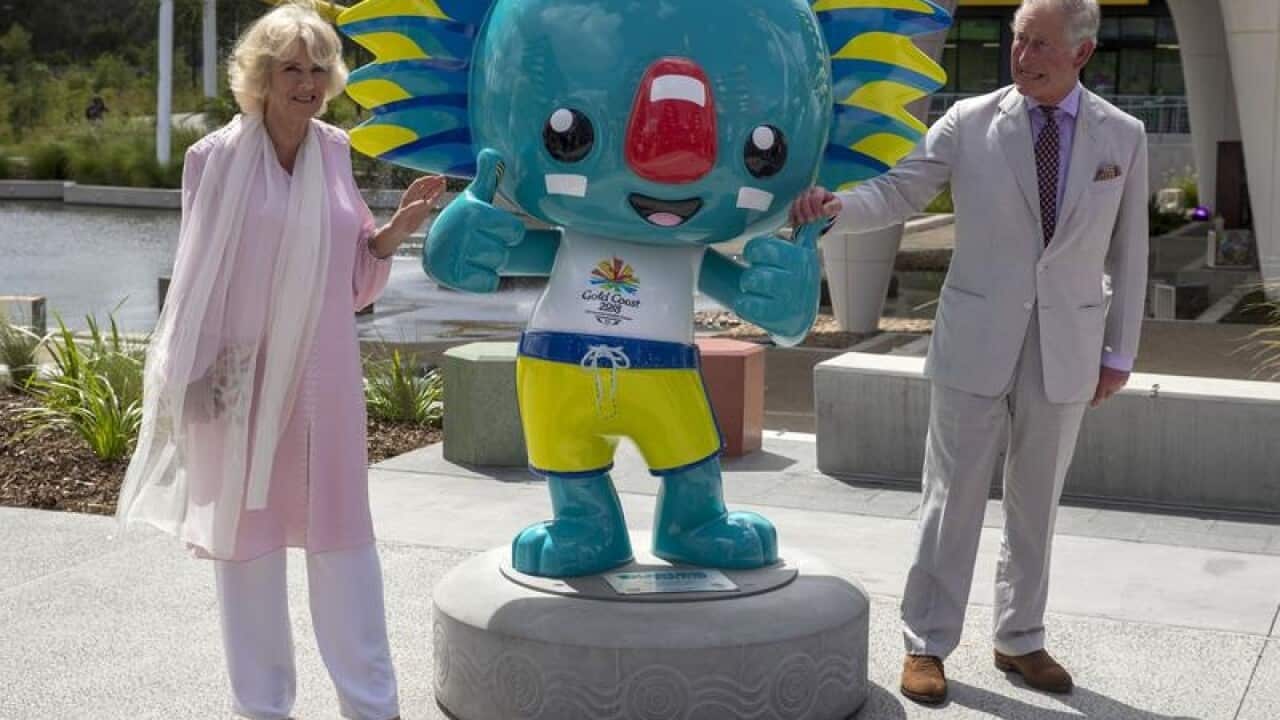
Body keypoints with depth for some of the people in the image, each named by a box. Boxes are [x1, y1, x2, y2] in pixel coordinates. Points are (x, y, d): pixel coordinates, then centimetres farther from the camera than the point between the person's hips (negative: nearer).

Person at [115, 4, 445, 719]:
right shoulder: (217, 158, -7)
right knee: (247, 534, 6)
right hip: (244, 375, -3)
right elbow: (200, 276, -2)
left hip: (322, 373, 3)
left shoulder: (337, 152, 4)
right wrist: (190, 377, -4)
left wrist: (396, 229, -5)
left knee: (341, 534, 6)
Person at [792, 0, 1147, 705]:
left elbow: (1128, 253, 6)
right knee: (953, 498, 3)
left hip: (1066, 352, 2)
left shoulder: (1123, 136, 2)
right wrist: (835, 203, -27)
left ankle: (1020, 640, 27)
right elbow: (895, 191, -6)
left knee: (1036, 503, 13)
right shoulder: (969, 122, -3)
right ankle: (926, 645, 14)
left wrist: (1119, 352, 6)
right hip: (977, 344, -2)